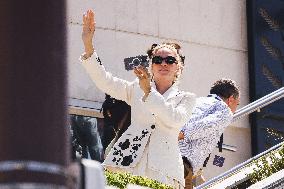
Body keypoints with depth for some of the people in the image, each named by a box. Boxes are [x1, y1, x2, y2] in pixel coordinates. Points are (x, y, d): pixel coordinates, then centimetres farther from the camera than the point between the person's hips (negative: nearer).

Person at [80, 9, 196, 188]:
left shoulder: (186, 98, 17)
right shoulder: (136, 89, 23)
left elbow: (174, 120, -3)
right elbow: (105, 81, 10)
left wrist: (148, 91, -14)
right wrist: (88, 45, -2)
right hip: (129, 163, 1)